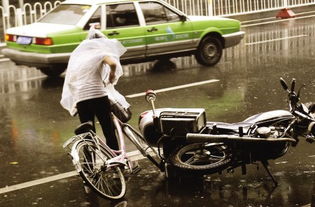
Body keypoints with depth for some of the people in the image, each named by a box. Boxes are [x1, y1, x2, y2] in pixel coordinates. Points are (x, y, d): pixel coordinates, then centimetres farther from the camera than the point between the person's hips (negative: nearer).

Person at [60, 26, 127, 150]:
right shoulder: (99, 52, 4)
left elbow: (69, 80, 20)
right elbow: (112, 63, -17)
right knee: (109, 131, 3)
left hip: (80, 98, 4)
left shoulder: (76, 54, 20)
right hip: (98, 95, -4)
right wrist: (112, 75, 1)